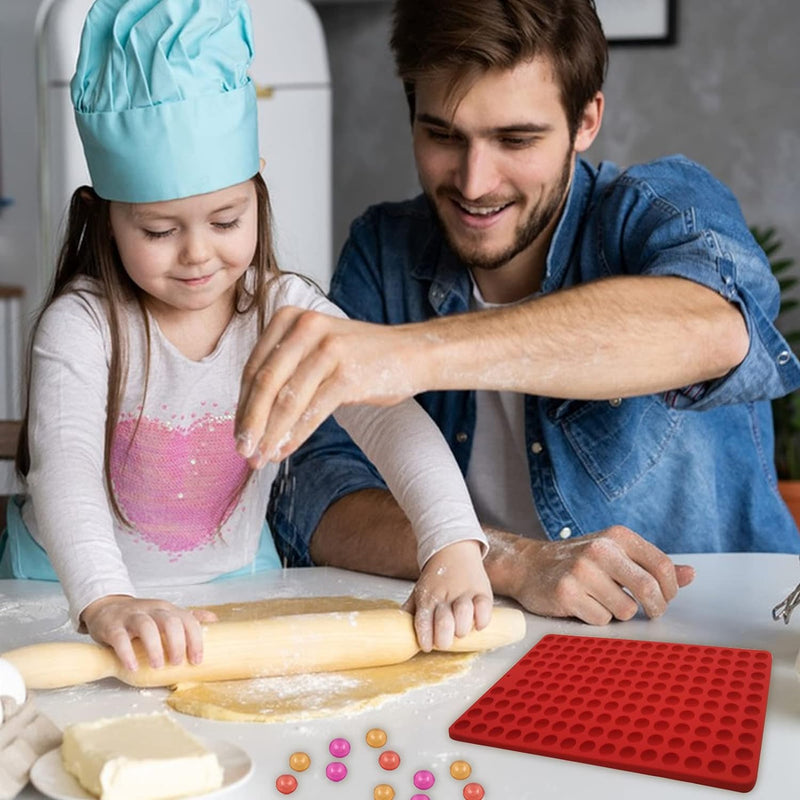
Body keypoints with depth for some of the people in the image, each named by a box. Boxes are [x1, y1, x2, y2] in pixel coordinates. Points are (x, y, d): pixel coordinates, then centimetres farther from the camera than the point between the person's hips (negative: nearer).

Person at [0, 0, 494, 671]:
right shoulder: (81, 323, -16)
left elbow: (389, 417, -22)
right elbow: (64, 462, -29)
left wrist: (455, 548, -38)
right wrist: (106, 601, -47)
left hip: (236, 578, 1)